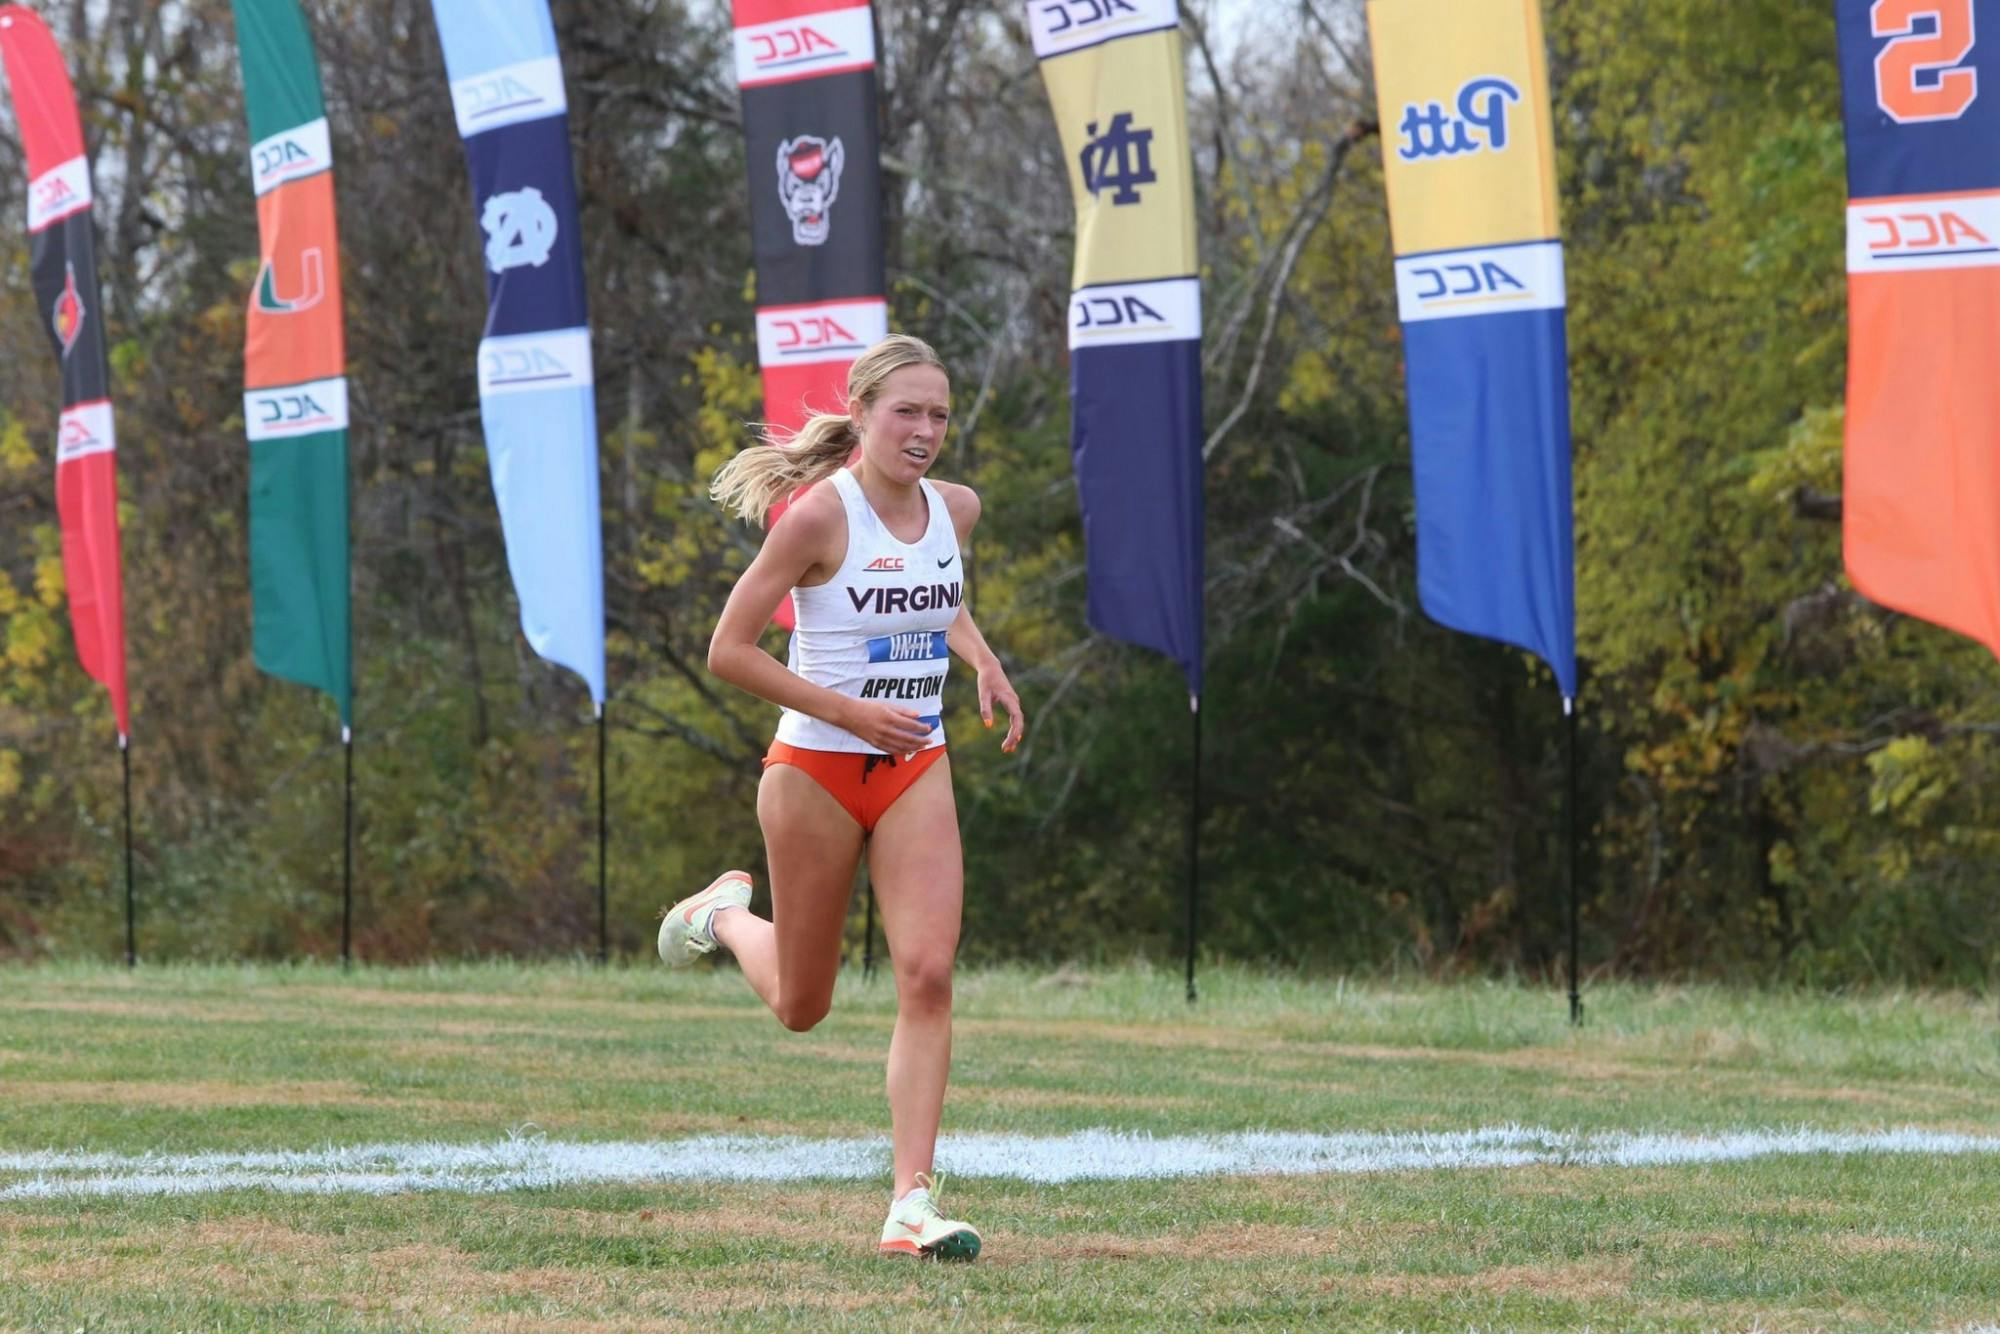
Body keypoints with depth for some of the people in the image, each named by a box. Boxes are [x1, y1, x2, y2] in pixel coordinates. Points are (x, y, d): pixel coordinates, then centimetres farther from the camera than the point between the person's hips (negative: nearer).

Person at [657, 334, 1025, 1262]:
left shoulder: (956, 510, 1)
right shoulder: (819, 516, -17)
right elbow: (728, 651, -16)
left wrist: (985, 663, 5)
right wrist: (850, 713, -21)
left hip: (916, 772, 4)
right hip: (816, 772, -4)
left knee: (928, 976, -14)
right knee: (801, 1007, 11)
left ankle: (913, 1202, -12)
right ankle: (724, 915, 45)